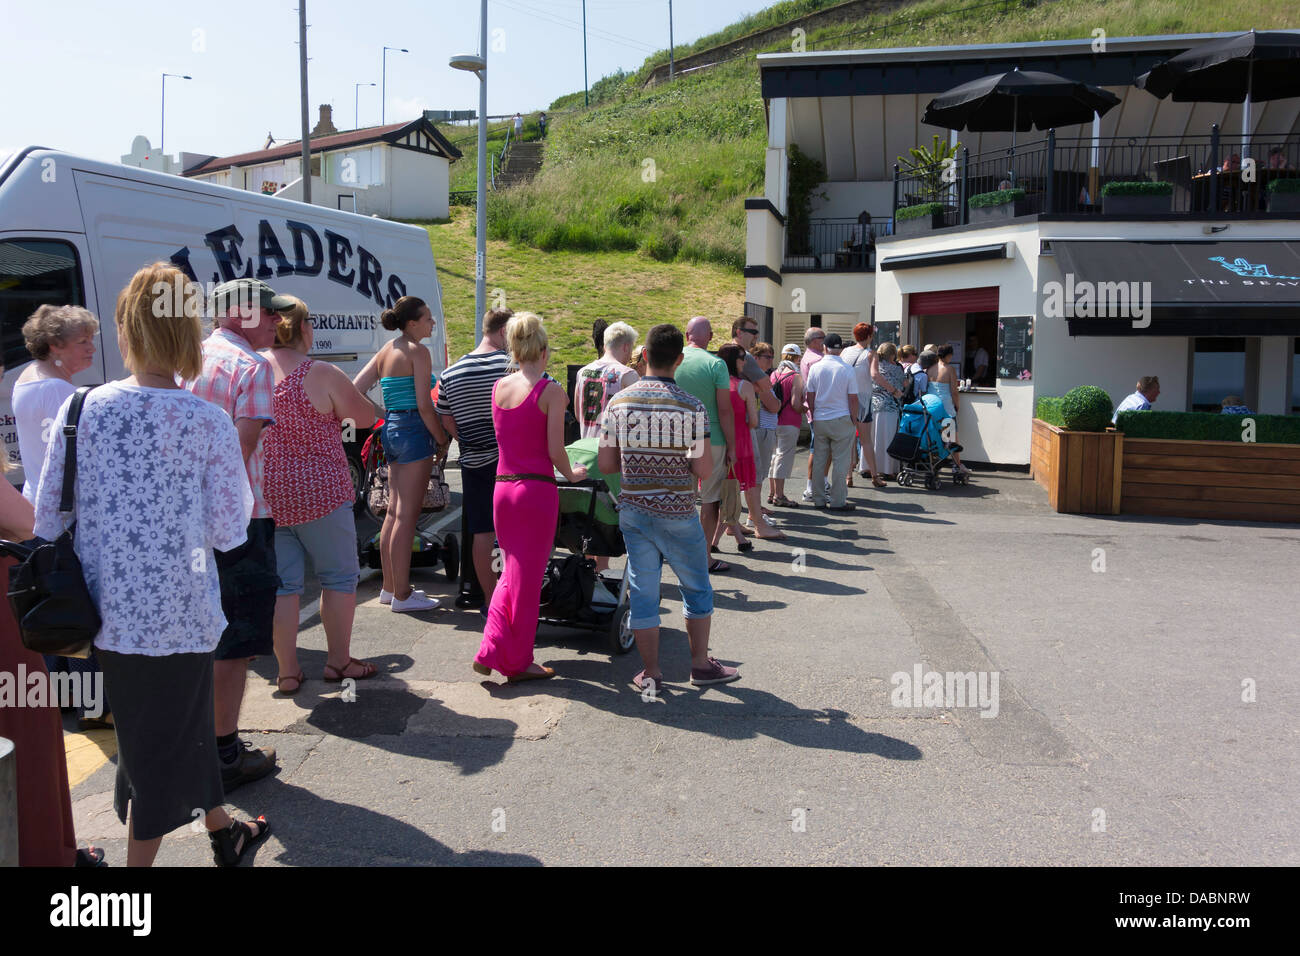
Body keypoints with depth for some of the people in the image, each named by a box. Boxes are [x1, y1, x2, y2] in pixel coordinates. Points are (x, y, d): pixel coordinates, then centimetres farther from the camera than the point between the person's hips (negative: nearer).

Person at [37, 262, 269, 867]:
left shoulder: (83, 408, -4)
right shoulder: (209, 422, -13)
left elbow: (47, 517, 0)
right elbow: (228, 532, -10)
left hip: (108, 608, 5)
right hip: (177, 608, -5)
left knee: (185, 723, 23)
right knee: (165, 741, 13)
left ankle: (221, 831, 45)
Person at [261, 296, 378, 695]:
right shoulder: (321, 374, -13)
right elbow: (366, 417, -2)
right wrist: (336, 410, 16)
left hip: (265, 494, 5)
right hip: (318, 493, -5)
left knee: (281, 583, 10)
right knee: (339, 576, 11)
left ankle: (287, 671, 16)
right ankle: (339, 660, 19)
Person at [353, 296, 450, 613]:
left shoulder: (385, 351, 14)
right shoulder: (417, 351, -10)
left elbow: (355, 392, 9)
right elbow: (424, 405, -16)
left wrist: (383, 417, 13)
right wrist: (442, 440, -6)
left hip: (391, 429, 9)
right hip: (414, 430, -9)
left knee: (394, 511, 15)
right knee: (407, 515, -5)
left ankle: (390, 587, 24)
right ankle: (401, 594, 1)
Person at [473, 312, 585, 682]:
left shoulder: (498, 387, 7)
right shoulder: (551, 390, -9)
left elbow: (505, 438, 12)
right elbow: (555, 451, -12)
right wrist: (572, 474, 6)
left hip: (502, 487, 5)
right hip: (537, 489, -5)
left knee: (512, 572, 21)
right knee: (527, 578, 5)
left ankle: (491, 651, 16)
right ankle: (517, 662, 16)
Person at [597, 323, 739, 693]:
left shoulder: (619, 402, -2)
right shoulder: (692, 406, -11)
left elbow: (605, 464, 1)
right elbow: (704, 471, -13)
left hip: (632, 511, 3)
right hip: (677, 514, -3)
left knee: (642, 591, 9)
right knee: (696, 588, 15)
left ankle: (650, 673, 15)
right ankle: (701, 663, 25)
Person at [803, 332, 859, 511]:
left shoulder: (815, 368, 0)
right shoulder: (847, 370, -7)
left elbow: (810, 397, 5)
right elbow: (853, 399, -5)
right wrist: (854, 421, 4)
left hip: (819, 420, 3)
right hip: (842, 420, -3)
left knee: (819, 461, 9)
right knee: (840, 461, 2)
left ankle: (818, 500, 14)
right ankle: (838, 501, 4)